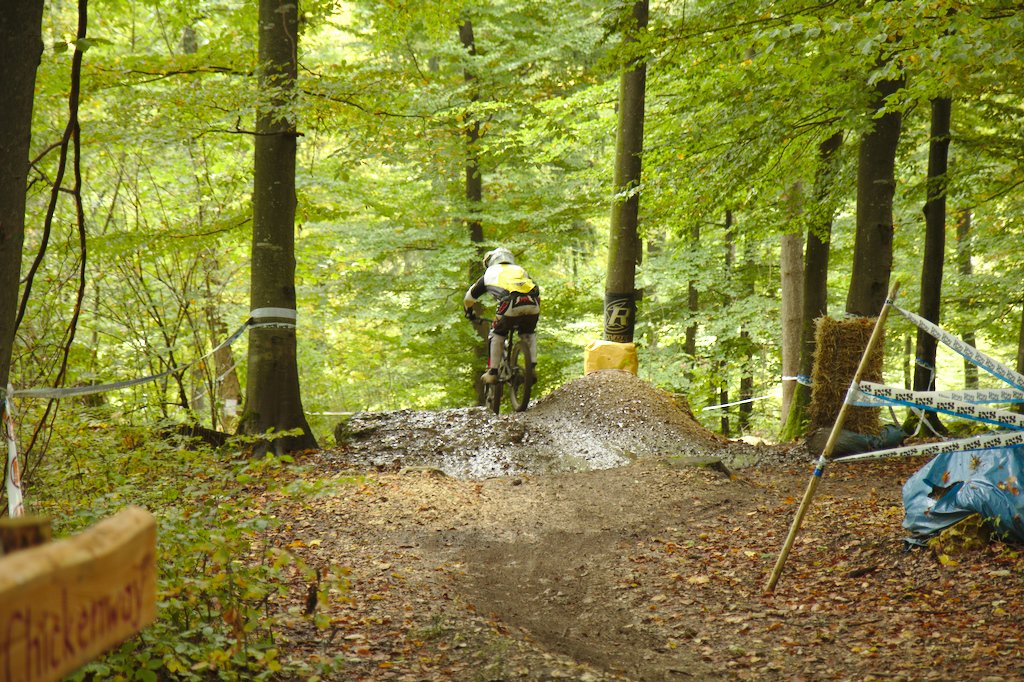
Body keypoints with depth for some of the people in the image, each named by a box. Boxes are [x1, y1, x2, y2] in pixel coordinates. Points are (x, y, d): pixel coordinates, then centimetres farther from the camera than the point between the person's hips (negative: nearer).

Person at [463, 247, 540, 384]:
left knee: (497, 334, 21)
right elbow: (536, 291, 40)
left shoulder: (489, 273, 31)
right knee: (528, 333, 29)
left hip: (510, 305, -2)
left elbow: (468, 298, 41)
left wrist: (469, 313, 59)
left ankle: (492, 372, 16)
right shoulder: (520, 270, 37)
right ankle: (532, 367, 16)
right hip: (532, 304, 2)